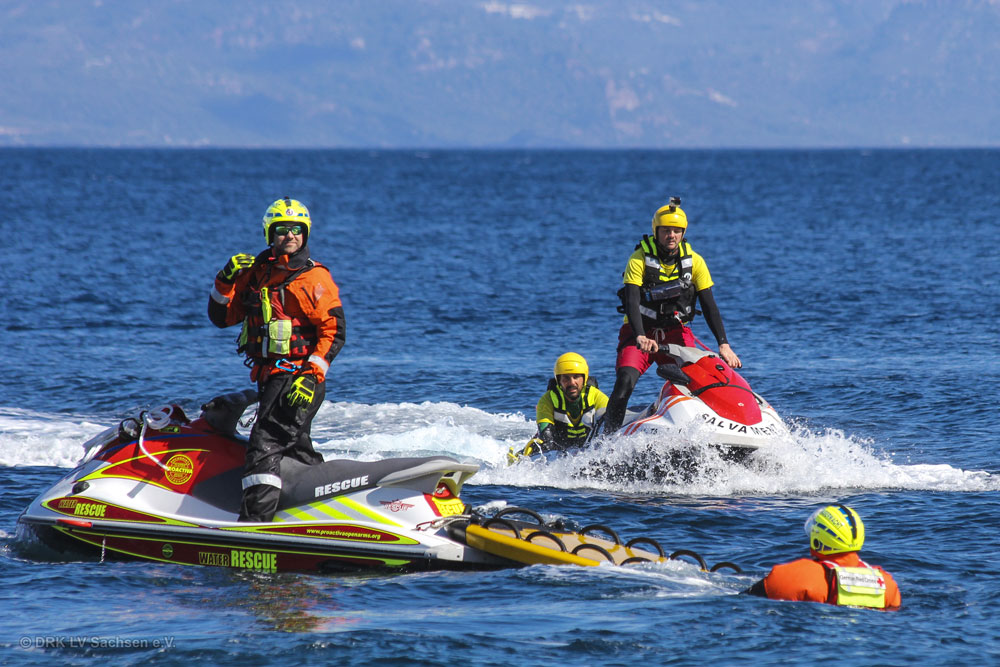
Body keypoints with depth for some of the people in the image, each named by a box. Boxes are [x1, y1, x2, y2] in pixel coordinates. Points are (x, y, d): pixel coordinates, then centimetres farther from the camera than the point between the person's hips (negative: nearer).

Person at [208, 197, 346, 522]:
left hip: (299, 378, -9)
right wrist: (227, 279, -3)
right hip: (270, 378, 9)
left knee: (266, 443, -21)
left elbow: (335, 331, -10)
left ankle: (256, 517, -30)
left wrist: (313, 375, -20)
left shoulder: (314, 278, -5)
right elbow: (220, 317, 14)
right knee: (294, 446, 18)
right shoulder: (256, 272, 14)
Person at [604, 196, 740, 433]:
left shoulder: (694, 262, -1)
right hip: (640, 333, -3)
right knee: (625, 383, -24)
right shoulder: (640, 259, -9)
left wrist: (724, 345, -15)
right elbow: (632, 301, -20)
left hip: (677, 333, 3)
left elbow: (709, 306, -3)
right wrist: (640, 337, -38)